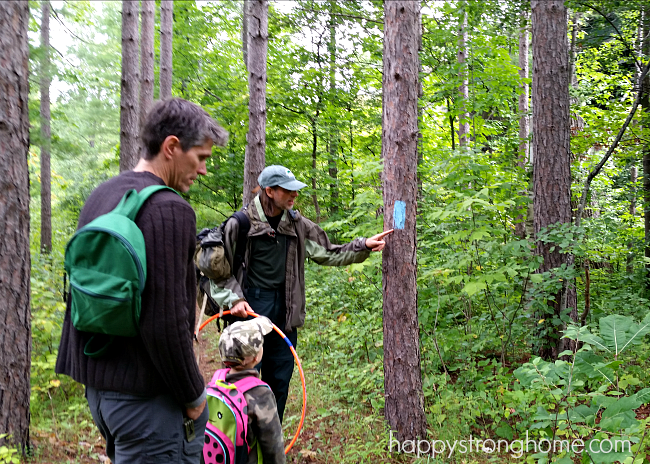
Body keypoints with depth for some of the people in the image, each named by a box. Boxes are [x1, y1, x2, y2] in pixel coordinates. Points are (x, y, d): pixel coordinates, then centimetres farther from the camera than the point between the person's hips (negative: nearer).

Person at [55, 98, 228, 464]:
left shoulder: (100, 196, 10)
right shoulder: (168, 209, -19)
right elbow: (166, 322, -24)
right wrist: (193, 395, -11)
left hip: (96, 381, 9)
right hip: (146, 393, -9)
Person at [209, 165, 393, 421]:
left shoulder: (297, 224, 7)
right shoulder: (240, 224, -8)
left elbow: (327, 253, 13)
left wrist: (364, 246, 4)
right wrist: (234, 299, -16)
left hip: (283, 311, 5)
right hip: (250, 309, -5)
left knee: (280, 378, 12)